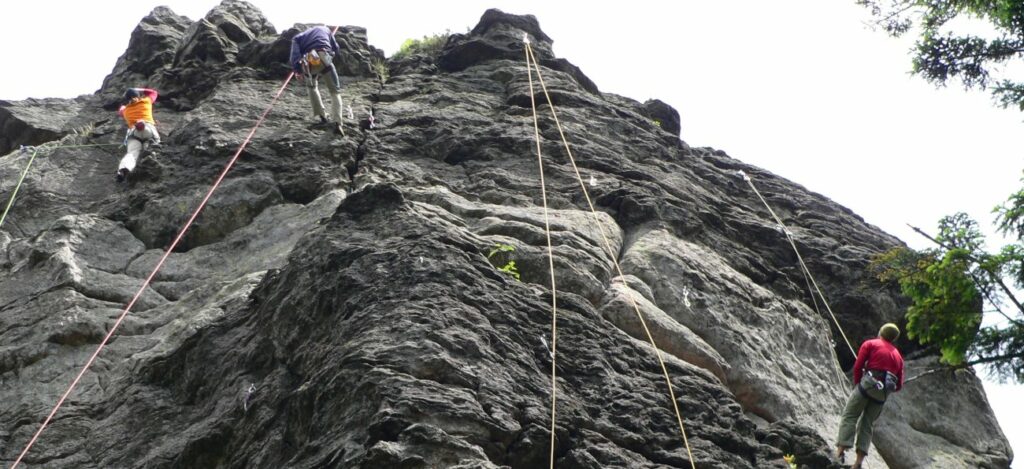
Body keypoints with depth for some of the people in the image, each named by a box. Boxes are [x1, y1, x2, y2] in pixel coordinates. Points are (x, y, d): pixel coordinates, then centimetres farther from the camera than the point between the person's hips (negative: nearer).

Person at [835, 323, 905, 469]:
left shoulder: (870, 344, 10)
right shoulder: (898, 355, 24)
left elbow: (858, 366, -2)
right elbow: (899, 385, 17)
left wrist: (857, 384, 10)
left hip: (868, 383, -4)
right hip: (883, 394, 4)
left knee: (849, 416, 0)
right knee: (866, 424, 8)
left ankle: (841, 450, -17)